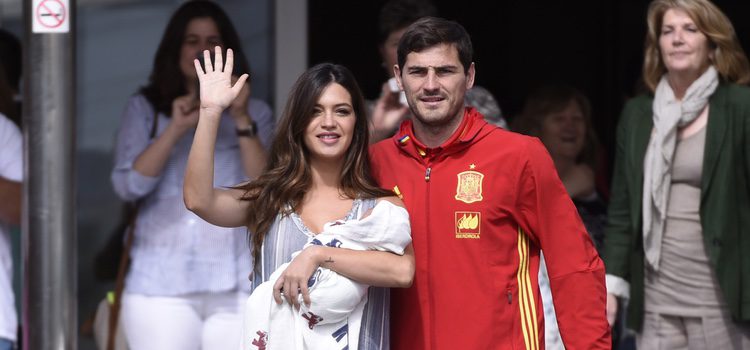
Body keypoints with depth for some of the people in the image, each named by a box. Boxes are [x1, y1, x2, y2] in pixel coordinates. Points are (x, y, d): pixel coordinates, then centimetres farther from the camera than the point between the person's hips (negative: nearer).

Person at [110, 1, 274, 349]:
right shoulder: (143, 108, 10)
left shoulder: (255, 112, 11)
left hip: (238, 283, 0)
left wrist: (242, 120, -12)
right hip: (161, 282, 0)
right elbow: (128, 186, -2)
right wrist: (176, 129, -12)